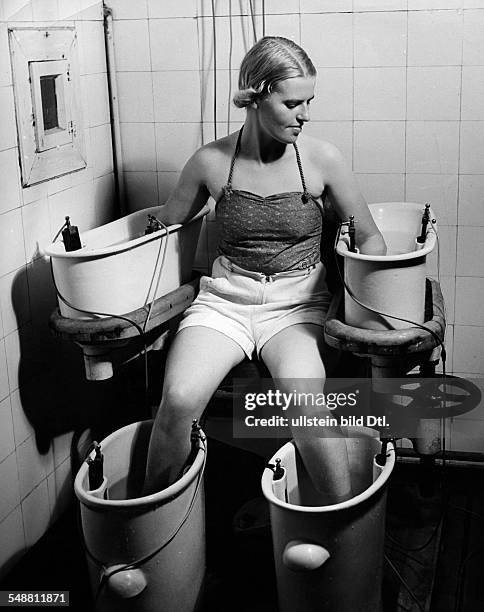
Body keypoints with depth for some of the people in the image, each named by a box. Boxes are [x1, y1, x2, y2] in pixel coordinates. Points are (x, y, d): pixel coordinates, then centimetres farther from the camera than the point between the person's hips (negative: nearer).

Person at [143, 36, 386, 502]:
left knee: (302, 398, -32)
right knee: (179, 400, -26)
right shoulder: (211, 162, -2)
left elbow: (369, 238, 7)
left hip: (298, 303, 0)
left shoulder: (321, 159, -3)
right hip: (224, 299, 1)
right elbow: (165, 227, 13)